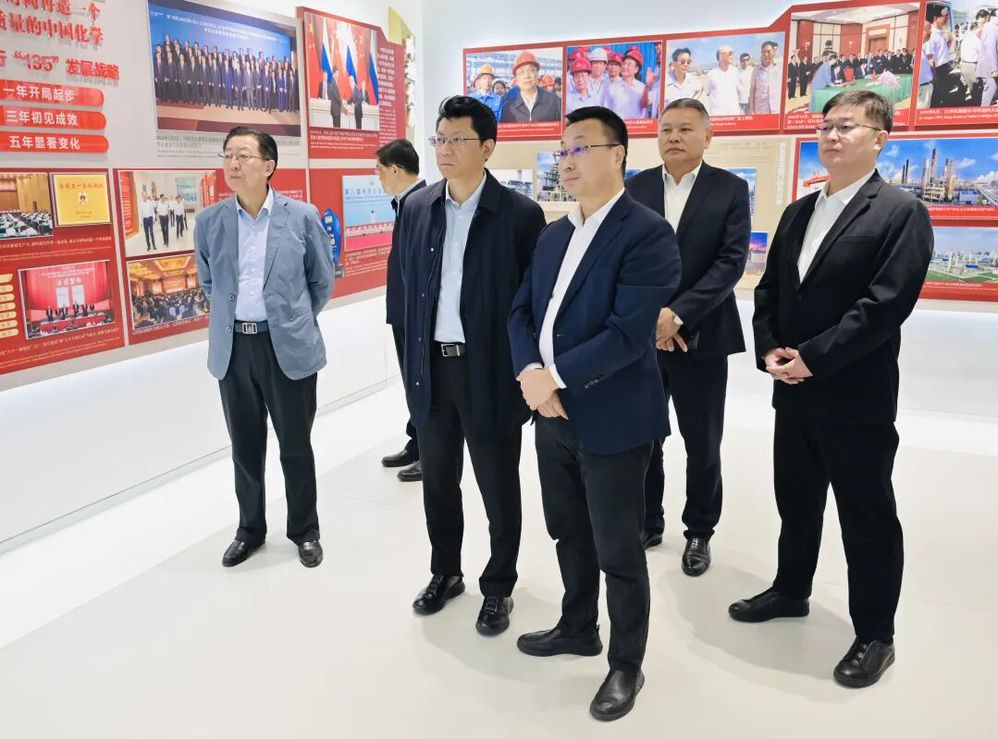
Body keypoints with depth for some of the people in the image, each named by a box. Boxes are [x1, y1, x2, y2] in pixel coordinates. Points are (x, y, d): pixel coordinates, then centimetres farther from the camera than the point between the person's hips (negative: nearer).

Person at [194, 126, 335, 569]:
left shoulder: (303, 216, -5)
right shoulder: (209, 222, 1)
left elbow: (322, 281, 5)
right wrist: (232, 317, 13)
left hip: (289, 347, -2)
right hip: (232, 348, 3)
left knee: (295, 446, 9)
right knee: (245, 447, 14)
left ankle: (304, 531, 27)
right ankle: (250, 529, 32)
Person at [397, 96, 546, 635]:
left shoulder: (520, 214, -9)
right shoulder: (417, 208, 4)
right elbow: (409, 289, 10)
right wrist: (411, 362, 7)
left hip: (490, 372, -4)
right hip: (431, 367, 4)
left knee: (498, 488, 10)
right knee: (438, 481, 17)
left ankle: (498, 587, 30)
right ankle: (445, 573, 39)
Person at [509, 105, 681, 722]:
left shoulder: (647, 232, -13)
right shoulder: (554, 234, 12)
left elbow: (629, 332, -22)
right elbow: (523, 311, 8)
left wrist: (555, 376, -19)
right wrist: (530, 375, -10)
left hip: (612, 417, -7)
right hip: (552, 412, 7)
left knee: (618, 550, 7)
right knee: (569, 534, 21)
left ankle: (626, 664, 27)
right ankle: (578, 629, 42)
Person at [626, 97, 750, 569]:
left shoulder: (730, 189, -1)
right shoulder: (636, 187, 5)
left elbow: (732, 261, -10)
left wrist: (678, 314, -17)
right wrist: (650, 312, -13)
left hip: (700, 335, -2)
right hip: (640, 332, 2)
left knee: (702, 443, 9)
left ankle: (699, 532, 27)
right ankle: (647, 523, 30)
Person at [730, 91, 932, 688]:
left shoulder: (901, 211, -9)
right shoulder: (798, 213, 13)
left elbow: (887, 303, -18)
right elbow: (770, 290, 13)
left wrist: (812, 357, -19)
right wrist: (770, 350, -4)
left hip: (857, 396, -6)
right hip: (794, 391, 6)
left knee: (868, 519, 6)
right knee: (796, 502, 20)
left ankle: (875, 635, 22)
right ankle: (791, 591, 40)